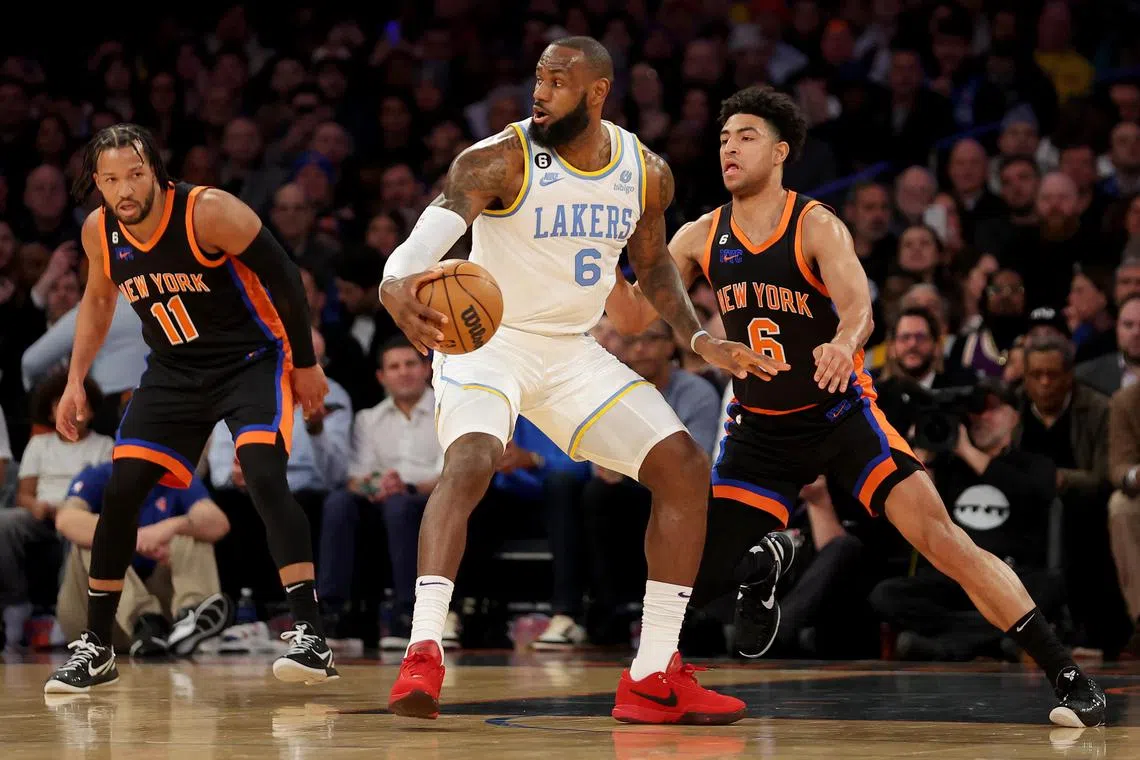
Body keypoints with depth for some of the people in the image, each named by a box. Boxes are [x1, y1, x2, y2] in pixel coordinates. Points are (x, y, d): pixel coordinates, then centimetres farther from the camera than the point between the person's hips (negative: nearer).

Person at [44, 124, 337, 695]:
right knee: (120, 491, -3)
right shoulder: (99, 232, -7)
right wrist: (75, 380, 10)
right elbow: (98, 300, 15)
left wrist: (306, 363, -9)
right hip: (173, 370, 5)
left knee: (265, 477, -25)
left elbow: (283, 278, -14)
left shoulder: (209, 213, -24)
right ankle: (95, 648, 10)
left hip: (252, 359, -5)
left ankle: (309, 636, -25)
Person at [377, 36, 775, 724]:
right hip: (487, 339, -6)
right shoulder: (500, 161, -19)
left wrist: (700, 340, 2)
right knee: (470, 461, -34)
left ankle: (653, 679, 4)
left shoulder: (647, 171, -2)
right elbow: (430, 234, -34)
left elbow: (653, 262, 16)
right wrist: (397, 286, -57)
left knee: (685, 467, -1)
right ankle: (423, 656, -37)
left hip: (573, 351, 6)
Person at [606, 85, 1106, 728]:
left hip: (841, 413, -4)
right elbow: (633, 318, -3)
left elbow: (858, 307, -31)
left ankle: (1070, 679, -19)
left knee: (941, 537, -20)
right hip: (759, 428, 4)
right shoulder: (702, 237, -2)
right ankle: (763, 560, 32)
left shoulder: (817, 227, -15)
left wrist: (844, 343, -55)